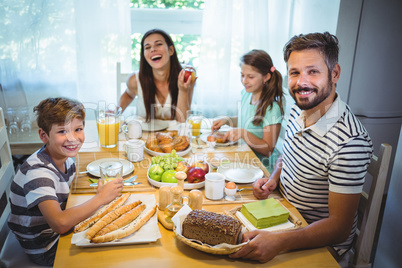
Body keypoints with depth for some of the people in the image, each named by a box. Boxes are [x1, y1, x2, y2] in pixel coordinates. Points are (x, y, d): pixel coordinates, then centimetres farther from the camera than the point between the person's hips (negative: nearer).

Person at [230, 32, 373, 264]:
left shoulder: (350, 142, -30)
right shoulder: (298, 111, -4)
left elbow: (339, 228, -26)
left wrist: (279, 241, -38)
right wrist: (273, 179, -5)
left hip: (321, 246, -7)